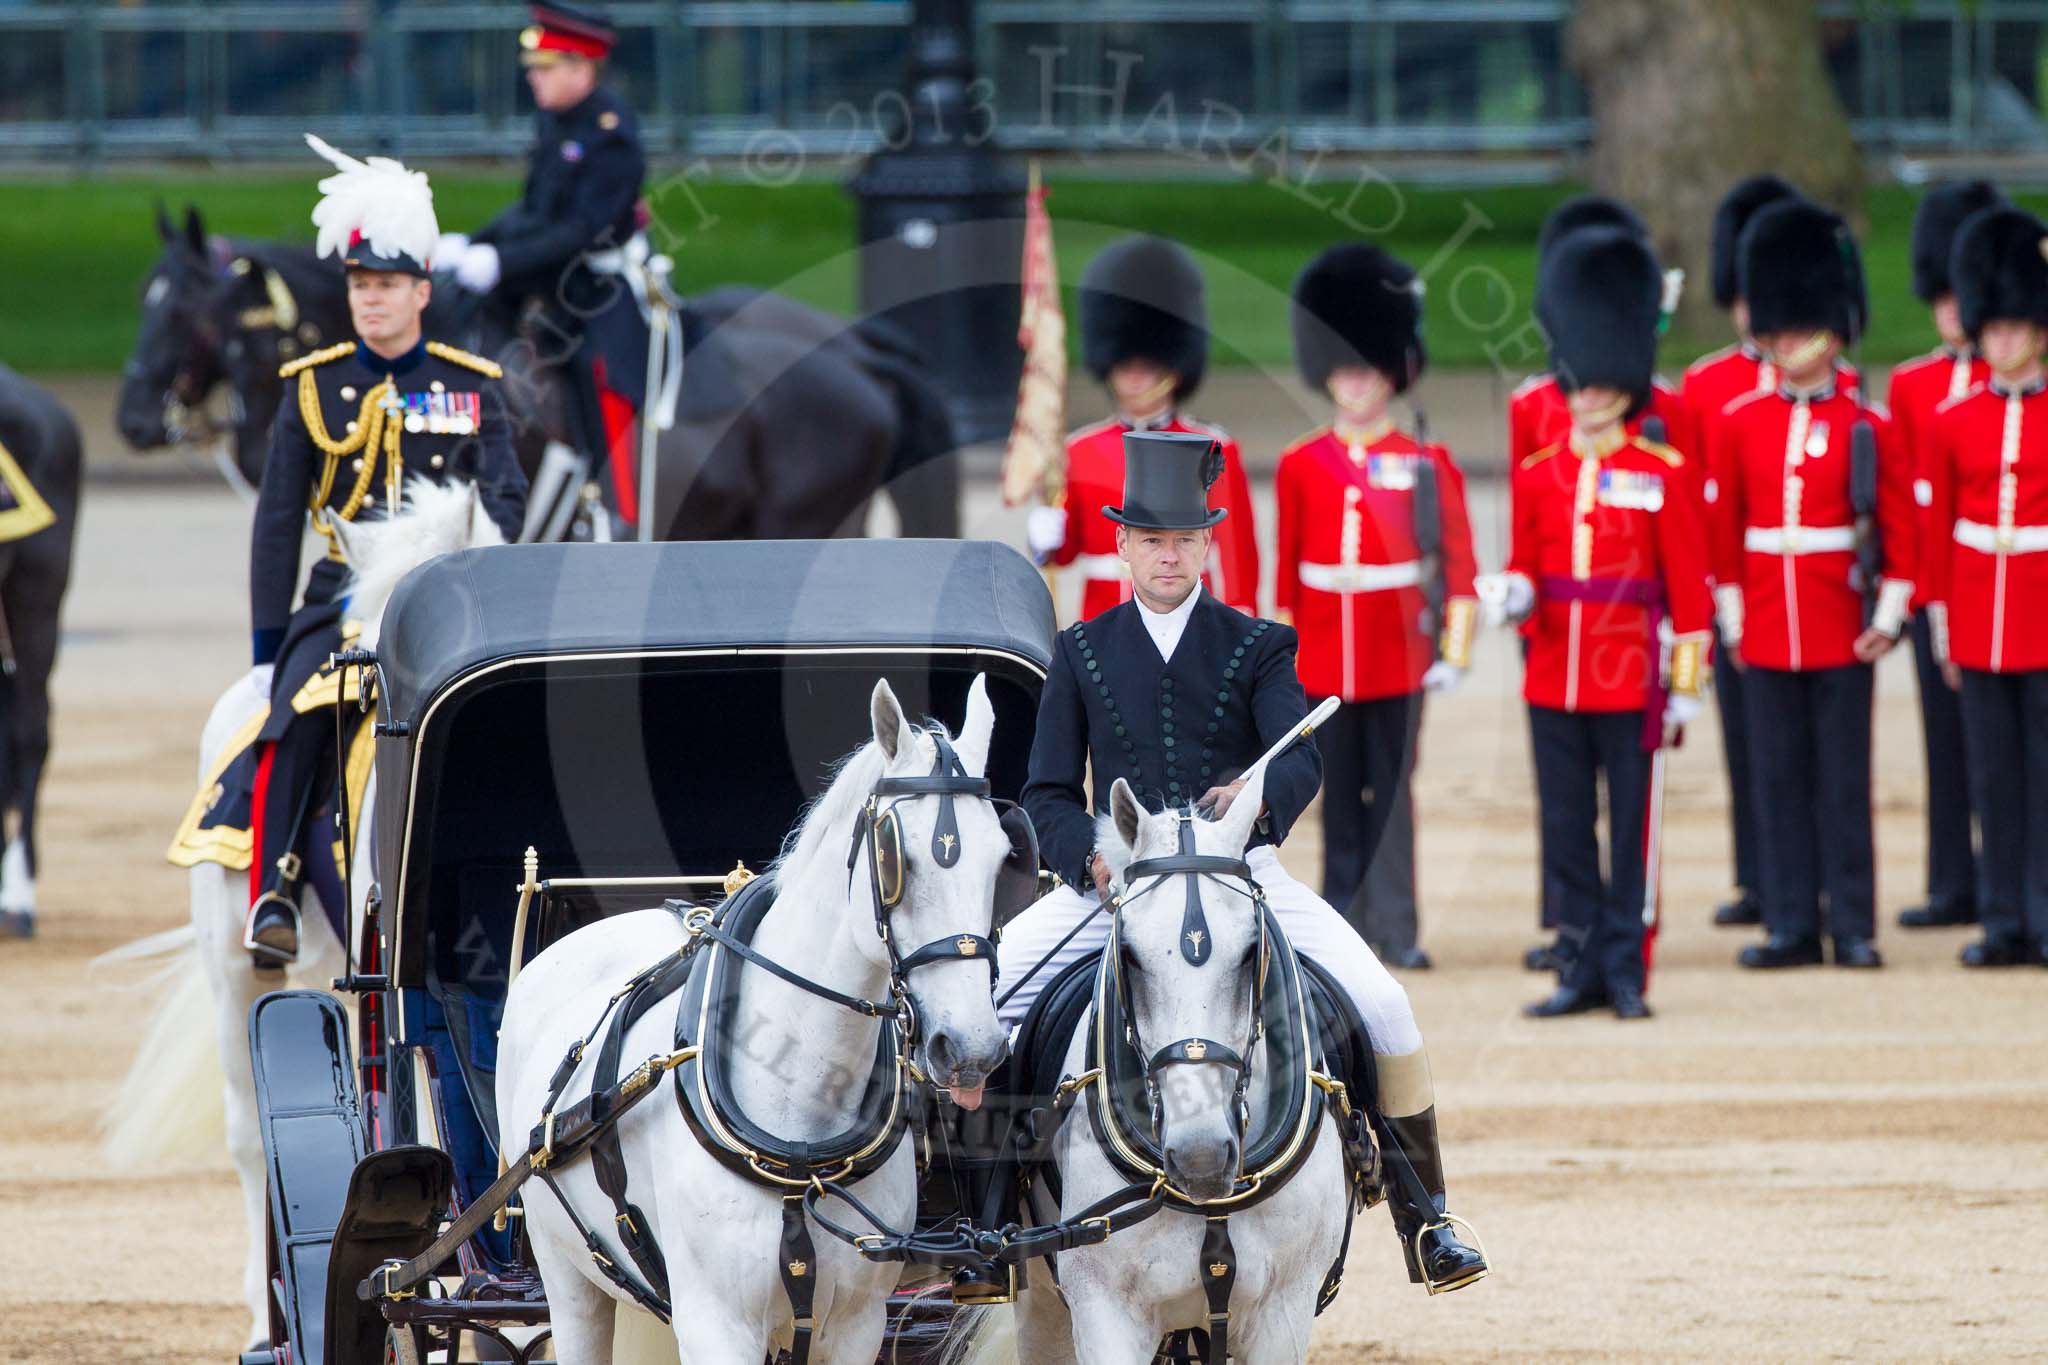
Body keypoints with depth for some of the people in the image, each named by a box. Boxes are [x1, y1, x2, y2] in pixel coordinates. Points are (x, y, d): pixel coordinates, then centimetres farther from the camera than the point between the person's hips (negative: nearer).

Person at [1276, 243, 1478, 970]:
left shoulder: (1426, 465, 1)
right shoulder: (1301, 466, 5)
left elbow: (1456, 563, -1)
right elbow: (1287, 571, 7)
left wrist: (1453, 650, -7)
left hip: (1399, 656, -1)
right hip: (1326, 657, 1)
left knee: (1391, 793, -2)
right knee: (1340, 796, 6)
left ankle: (1394, 929, 0)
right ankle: (1344, 919, 12)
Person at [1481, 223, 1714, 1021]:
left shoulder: (1662, 475, -1)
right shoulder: (1537, 475, 8)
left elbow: (1688, 587, 0)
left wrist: (1685, 684, -4)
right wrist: (1511, 597, -9)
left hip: (1630, 681, -3)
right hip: (1554, 679, 3)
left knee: (1630, 828, 0)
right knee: (1566, 831, 5)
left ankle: (1626, 972, 5)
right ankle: (1582, 972, 11)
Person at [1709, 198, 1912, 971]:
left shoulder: (1866, 428, -1)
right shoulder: (1738, 424, 5)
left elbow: (1901, 526, 0)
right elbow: (1724, 529, 7)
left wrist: (1888, 614, -6)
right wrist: (1732, 618, 4)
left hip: (1841, 628, -2)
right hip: (1766, 629, 2)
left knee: (1843, 778, 1)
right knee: (1779, 777, 5)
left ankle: (1853, 927, 5)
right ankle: (1791, 926, 10)